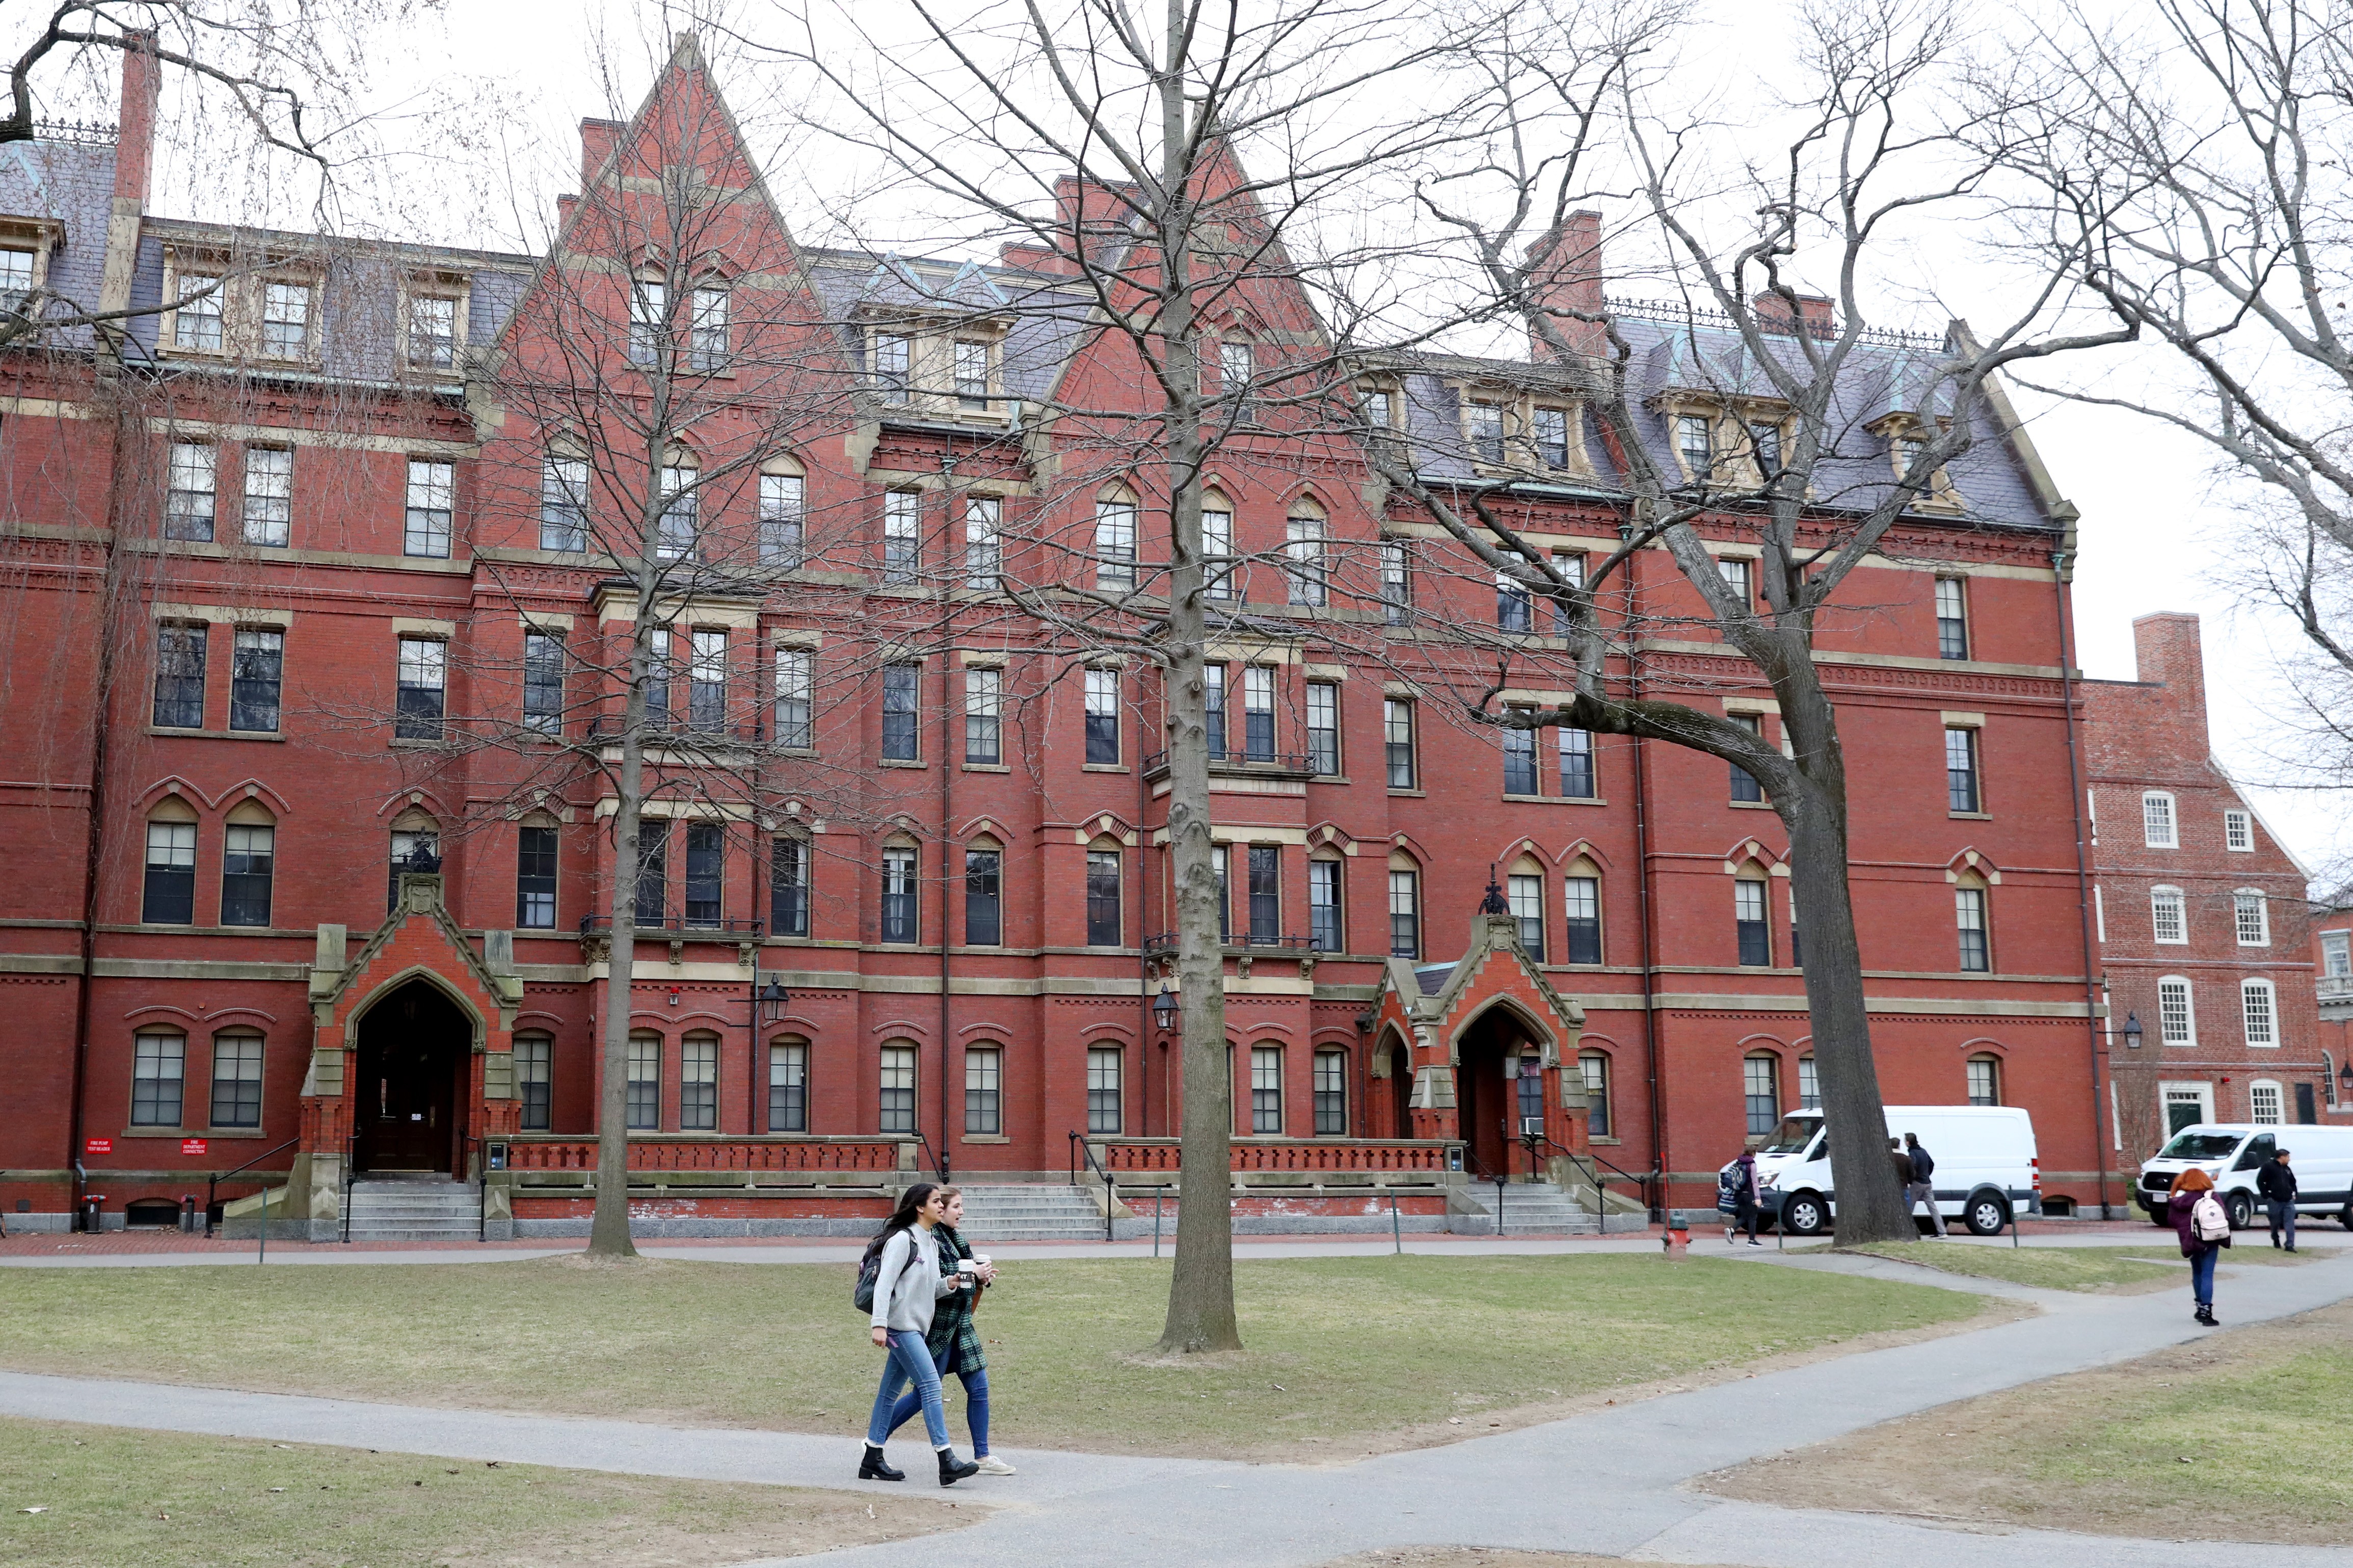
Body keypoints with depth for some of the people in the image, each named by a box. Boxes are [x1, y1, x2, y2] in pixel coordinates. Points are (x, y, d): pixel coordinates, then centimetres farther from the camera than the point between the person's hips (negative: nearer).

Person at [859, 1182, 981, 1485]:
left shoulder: (932, 1244, 16)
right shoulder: (903, 1239, -11)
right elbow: (884, 1284, -17)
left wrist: (949, 1284, 0)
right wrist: (879, 1324, -24)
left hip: (916, 1328, 9)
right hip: (900, 1326, -9)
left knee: (890, 1391, 13)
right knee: (931, 1386, -14)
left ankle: (872, 1460, 19)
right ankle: (947, 1463, -17)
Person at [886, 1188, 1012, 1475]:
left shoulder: (955, 1237, 12)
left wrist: (983, 1276, -2)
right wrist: (973, 1274, -19)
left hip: (959, 1326, 9)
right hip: (937, 1327, -9)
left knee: (979, 1387, 6)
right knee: (926, 1393, -1)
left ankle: (982, 1457, 12)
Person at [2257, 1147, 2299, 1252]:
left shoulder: (2287, 1169, 18)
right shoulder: (2269, 1166, -3)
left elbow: (2293, 1182, 31)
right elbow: (2260, 1181, -7)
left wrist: (2294, 1194, 16)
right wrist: (2266, 1195, -11)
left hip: (2288, 1201, 5)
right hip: (2275, 1201, -5)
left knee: (2290, 1223, -6)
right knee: (2276, 1223, 5)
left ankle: (2290, 1245, -8)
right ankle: (2276, 1240, 29)